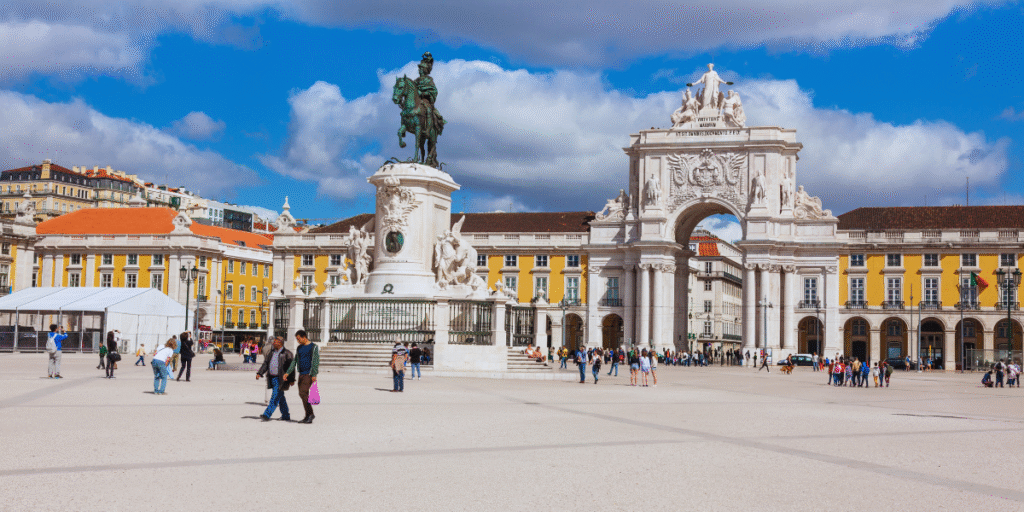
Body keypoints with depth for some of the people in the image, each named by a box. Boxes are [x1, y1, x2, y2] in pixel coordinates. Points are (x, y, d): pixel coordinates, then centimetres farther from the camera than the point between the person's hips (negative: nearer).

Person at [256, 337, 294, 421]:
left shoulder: (287, 353, -8)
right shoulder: (272, 352, 13)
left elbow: (291, 367, -9)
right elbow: (266, 363, 14)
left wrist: (291, 380, -13)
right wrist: (259, 373, 1)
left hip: (281, 379, -7)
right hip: (272, 378, 7)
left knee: (275, 397, -11)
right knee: (280, 398, 12)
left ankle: (267, 415, -17)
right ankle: (286, 416, 20)